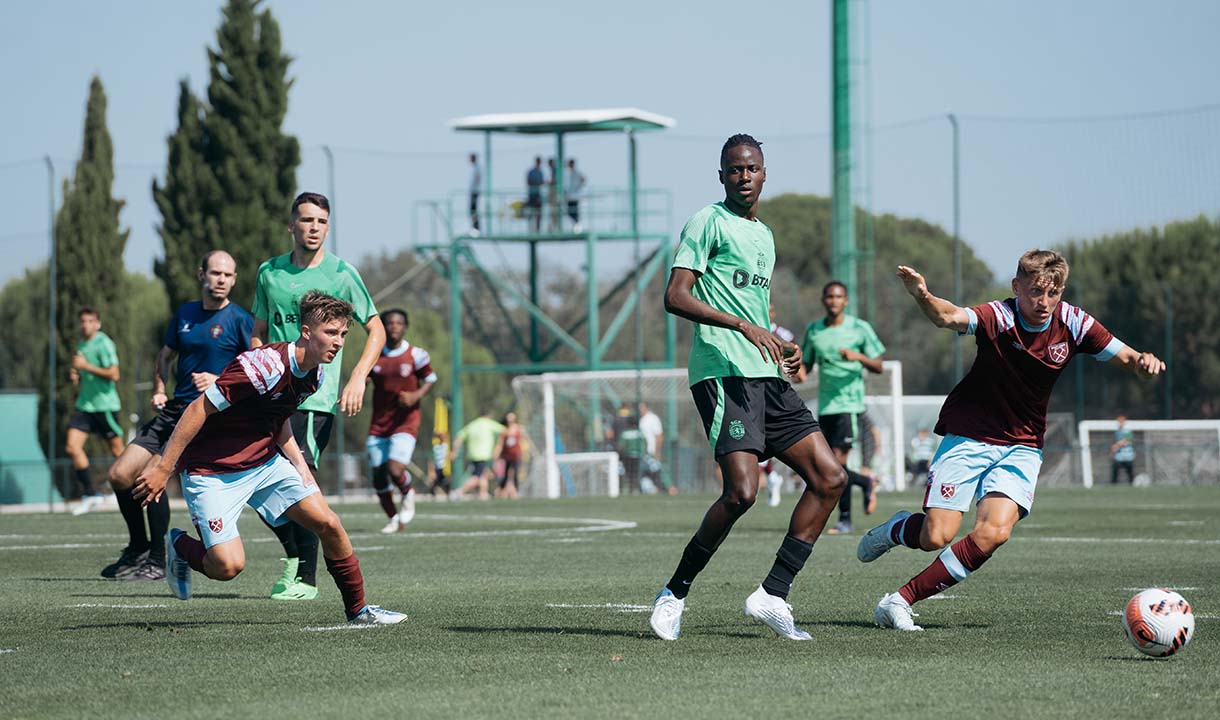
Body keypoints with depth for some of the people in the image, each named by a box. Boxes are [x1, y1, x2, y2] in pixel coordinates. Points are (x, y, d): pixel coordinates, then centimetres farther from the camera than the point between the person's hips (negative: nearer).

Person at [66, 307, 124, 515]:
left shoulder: (104, 343, -11)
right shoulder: (81, 345, 13)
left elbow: (113, 374, -19)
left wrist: (86, 366, -19)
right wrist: (75, 375, 6)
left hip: (104, 404, -7)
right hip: (84, 404, 7)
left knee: (117, 450, 3)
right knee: (72, 447, -8)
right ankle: (90, 494, -2)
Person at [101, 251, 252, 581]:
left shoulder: (240, 320, -5)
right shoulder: (184, 314, 13)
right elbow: (164, 357, 26)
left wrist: (220, 382, -18)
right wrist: (159, 390, 8)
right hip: (173, 410, 7)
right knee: (120, 474, 2)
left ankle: (157, 562, -8)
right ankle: (138, 548, 21)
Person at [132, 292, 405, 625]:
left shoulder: (316, 375, 0)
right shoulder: (266, 365, -27)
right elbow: (199, 409, -24)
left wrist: (299, 464, 4)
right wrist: (163, 469, -23)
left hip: (265, 462, 8)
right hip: (212, 471, -8)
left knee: (329, 524, -3)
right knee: (228, 565, -17)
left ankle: (358, 609, 14)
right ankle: (178, 545, 16)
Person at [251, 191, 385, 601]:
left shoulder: (340, 274, -2)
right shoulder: (269, 272, 10)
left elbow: (376, 330, 2)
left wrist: (358, 378, -11)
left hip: (316, 396, -5)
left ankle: (306, 579, -5)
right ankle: (294, 556, 25)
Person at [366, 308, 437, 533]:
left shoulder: (416, 355, -4)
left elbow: (431, 379, 6)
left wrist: (416, 396, -12)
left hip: (405, 422, -4)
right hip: (379, 424, 4)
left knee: (395, 470, -19)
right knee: (378, 475, 3)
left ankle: (408, 496, 15)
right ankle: (393, 518, 23)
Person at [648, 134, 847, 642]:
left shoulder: (764, 236, 24)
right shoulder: (709, 222, -2)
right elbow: (675, 297, -12)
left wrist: (782, 350, 14)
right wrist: (745, 326, -21)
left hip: (766, 377, 9)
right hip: (724, 372, -9)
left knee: (829, 477, 0)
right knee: (742, 491, -21)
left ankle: (772, 595, 1)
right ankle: (675, 594, -5)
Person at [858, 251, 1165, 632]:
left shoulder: (1072, 323, -8)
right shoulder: (999, 317, -20)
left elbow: (1125, 357, -2)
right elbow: (950, 317, -40)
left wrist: (1143, 362, -27)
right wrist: (923, 297, -62)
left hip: (1021, 447, 3)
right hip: (969, 436, -3)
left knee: (994, 533, -21)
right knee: (937, 536, -13)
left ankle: (902, 600, -8)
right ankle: (896, 529, 26)